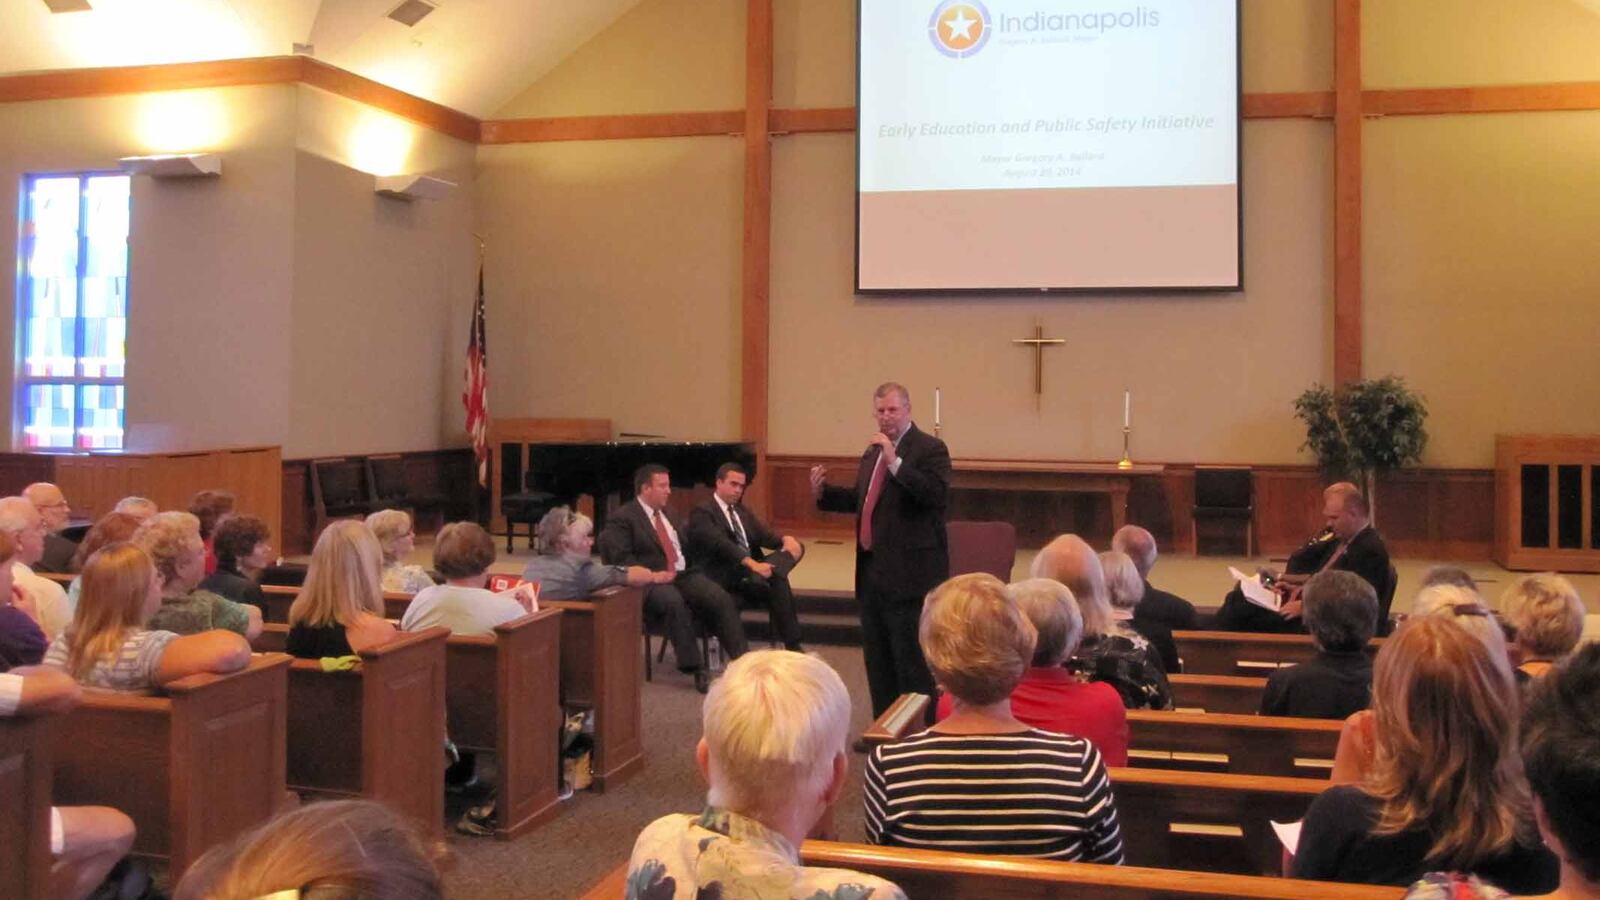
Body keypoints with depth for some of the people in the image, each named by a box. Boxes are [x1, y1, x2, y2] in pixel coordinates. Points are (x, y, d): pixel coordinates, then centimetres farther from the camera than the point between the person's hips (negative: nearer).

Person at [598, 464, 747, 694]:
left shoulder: (666, 513, 21)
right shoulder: (623, 519, -2)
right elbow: (620, 558, -12)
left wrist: (684, 567, 9)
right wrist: (654, 575, -22)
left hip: (683, 574, 7)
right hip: (651, 582, -6)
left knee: (721, 599, -19)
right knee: (674, 602, -38)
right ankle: (697, 670, -32)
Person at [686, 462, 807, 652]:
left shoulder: (742, 511, 24)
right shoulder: (702, 512, -5)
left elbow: (764, 535, 13)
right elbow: (720, 543, -21)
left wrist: (785, 539, -12)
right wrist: (752, 564, -35)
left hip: (752, 567, 8)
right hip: (725, 575, -8)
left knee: (794, 546, -17)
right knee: (777, 582, -30)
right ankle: (792, 645, -23)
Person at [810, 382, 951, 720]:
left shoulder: (930, 448, -9)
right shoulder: (873, 451, 16)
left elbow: (937, 494, -24)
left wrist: (895, 461, -26)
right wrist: (824, 492, 8)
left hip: (909, 572, -8)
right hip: (872, 570, 8)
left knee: (911, 660, -3)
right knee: (877, 657, 15)